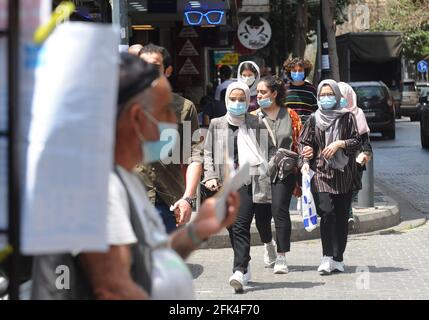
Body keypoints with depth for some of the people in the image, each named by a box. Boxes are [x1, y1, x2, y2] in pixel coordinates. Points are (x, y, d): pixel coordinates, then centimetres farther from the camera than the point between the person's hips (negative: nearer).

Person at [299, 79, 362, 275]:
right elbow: (305, 144, 11)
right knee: (327, 213, -15)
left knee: (341, 216, 2)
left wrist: (340, 144, -13)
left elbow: (357, 142, 3)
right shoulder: (314, 119, 8)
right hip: (321, 172, -1)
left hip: (344, 173, 1)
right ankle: (327, 257, -14)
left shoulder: (347, 117, 6)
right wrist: (306, 161, -5)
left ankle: (338, 259, 10)